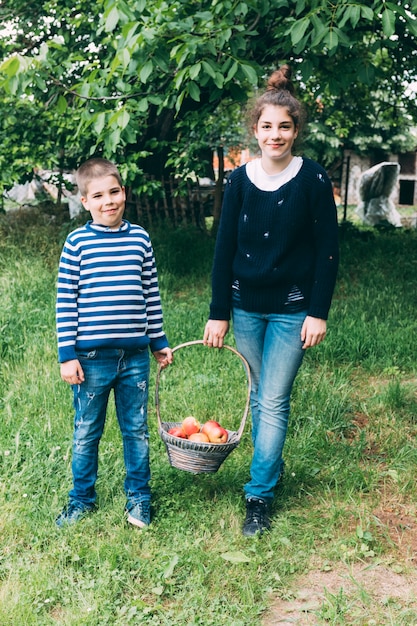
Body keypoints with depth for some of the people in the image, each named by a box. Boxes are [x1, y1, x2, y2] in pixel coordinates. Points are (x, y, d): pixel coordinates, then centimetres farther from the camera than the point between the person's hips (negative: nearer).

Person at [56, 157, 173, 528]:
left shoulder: (140, 239, 5)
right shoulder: (78, 242, -4)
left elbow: (152, 294, 11)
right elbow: (66, 301, -4)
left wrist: (159, 341, 14)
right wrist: (67, 354, -8)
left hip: (135, 355, 2)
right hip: (92, 356, -2)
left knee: (137, 429, 12)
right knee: (87, 432, 11)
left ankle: (139, 497, 28)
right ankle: (82, 499, 29)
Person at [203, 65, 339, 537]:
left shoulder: (312, 179, -8)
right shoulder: (240, 180, -2)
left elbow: (327, 250, -6)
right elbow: (225, 248, 1)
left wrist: (318, 312, -10)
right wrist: (218, 313, 0)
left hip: (292, 310, -3)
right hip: (246, 307, 3)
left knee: (274, 401, -1)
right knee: (259, 396, 15)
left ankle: (259, 495, 7)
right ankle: (271, 466, 34)